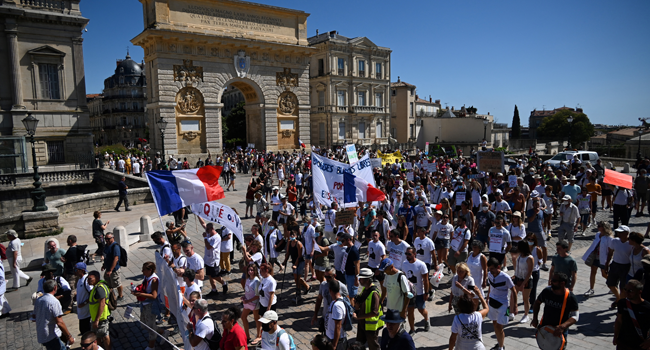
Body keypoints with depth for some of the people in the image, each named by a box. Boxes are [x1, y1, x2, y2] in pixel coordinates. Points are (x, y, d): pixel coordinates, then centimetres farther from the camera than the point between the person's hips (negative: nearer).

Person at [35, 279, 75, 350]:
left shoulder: (38, 300, 6)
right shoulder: (54, 302, -19)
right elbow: (59, 323, -22)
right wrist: (69, 337, -15)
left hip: (40, 336, 8)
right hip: (51, 337, -8)